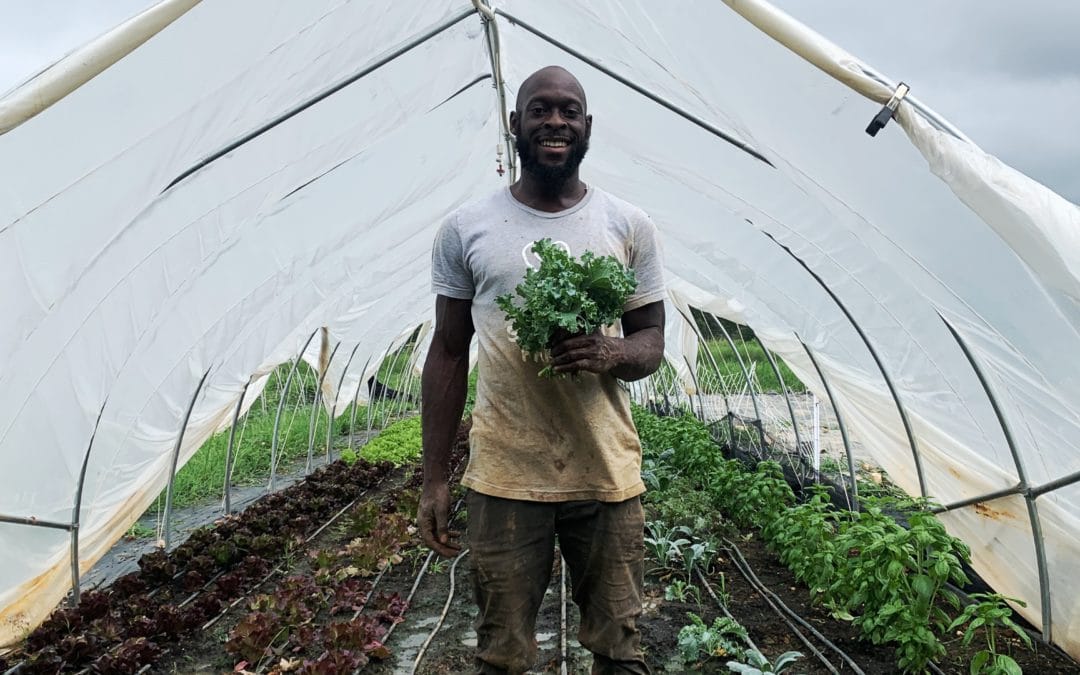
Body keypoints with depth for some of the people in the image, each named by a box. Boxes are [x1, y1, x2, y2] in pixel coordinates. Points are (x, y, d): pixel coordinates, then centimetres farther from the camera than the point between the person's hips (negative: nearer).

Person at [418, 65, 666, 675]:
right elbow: (448, 355, 6)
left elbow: (652, 341, 9)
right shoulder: (466, 229, 3)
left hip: (608, 473, 1)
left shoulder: (630, 226, 4)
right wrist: (434, 480, 3)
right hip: (504, 477, 0)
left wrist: (614, 354, -17)